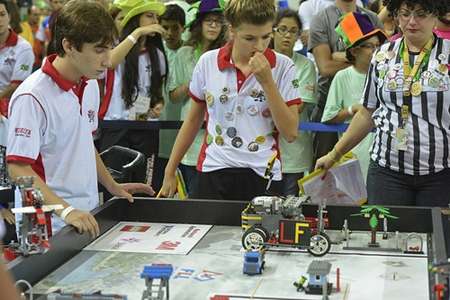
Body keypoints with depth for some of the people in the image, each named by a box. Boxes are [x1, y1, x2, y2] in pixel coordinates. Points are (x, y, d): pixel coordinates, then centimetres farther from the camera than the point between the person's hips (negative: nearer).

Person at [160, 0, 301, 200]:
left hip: (262, 175, -1)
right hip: (213, 173, 2)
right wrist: (170, 172, 15)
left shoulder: (283, 67, -4)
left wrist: (267, 81, -15)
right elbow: (193, 120, 13)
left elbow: (290, 133, -9)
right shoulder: (207, 62, 2)